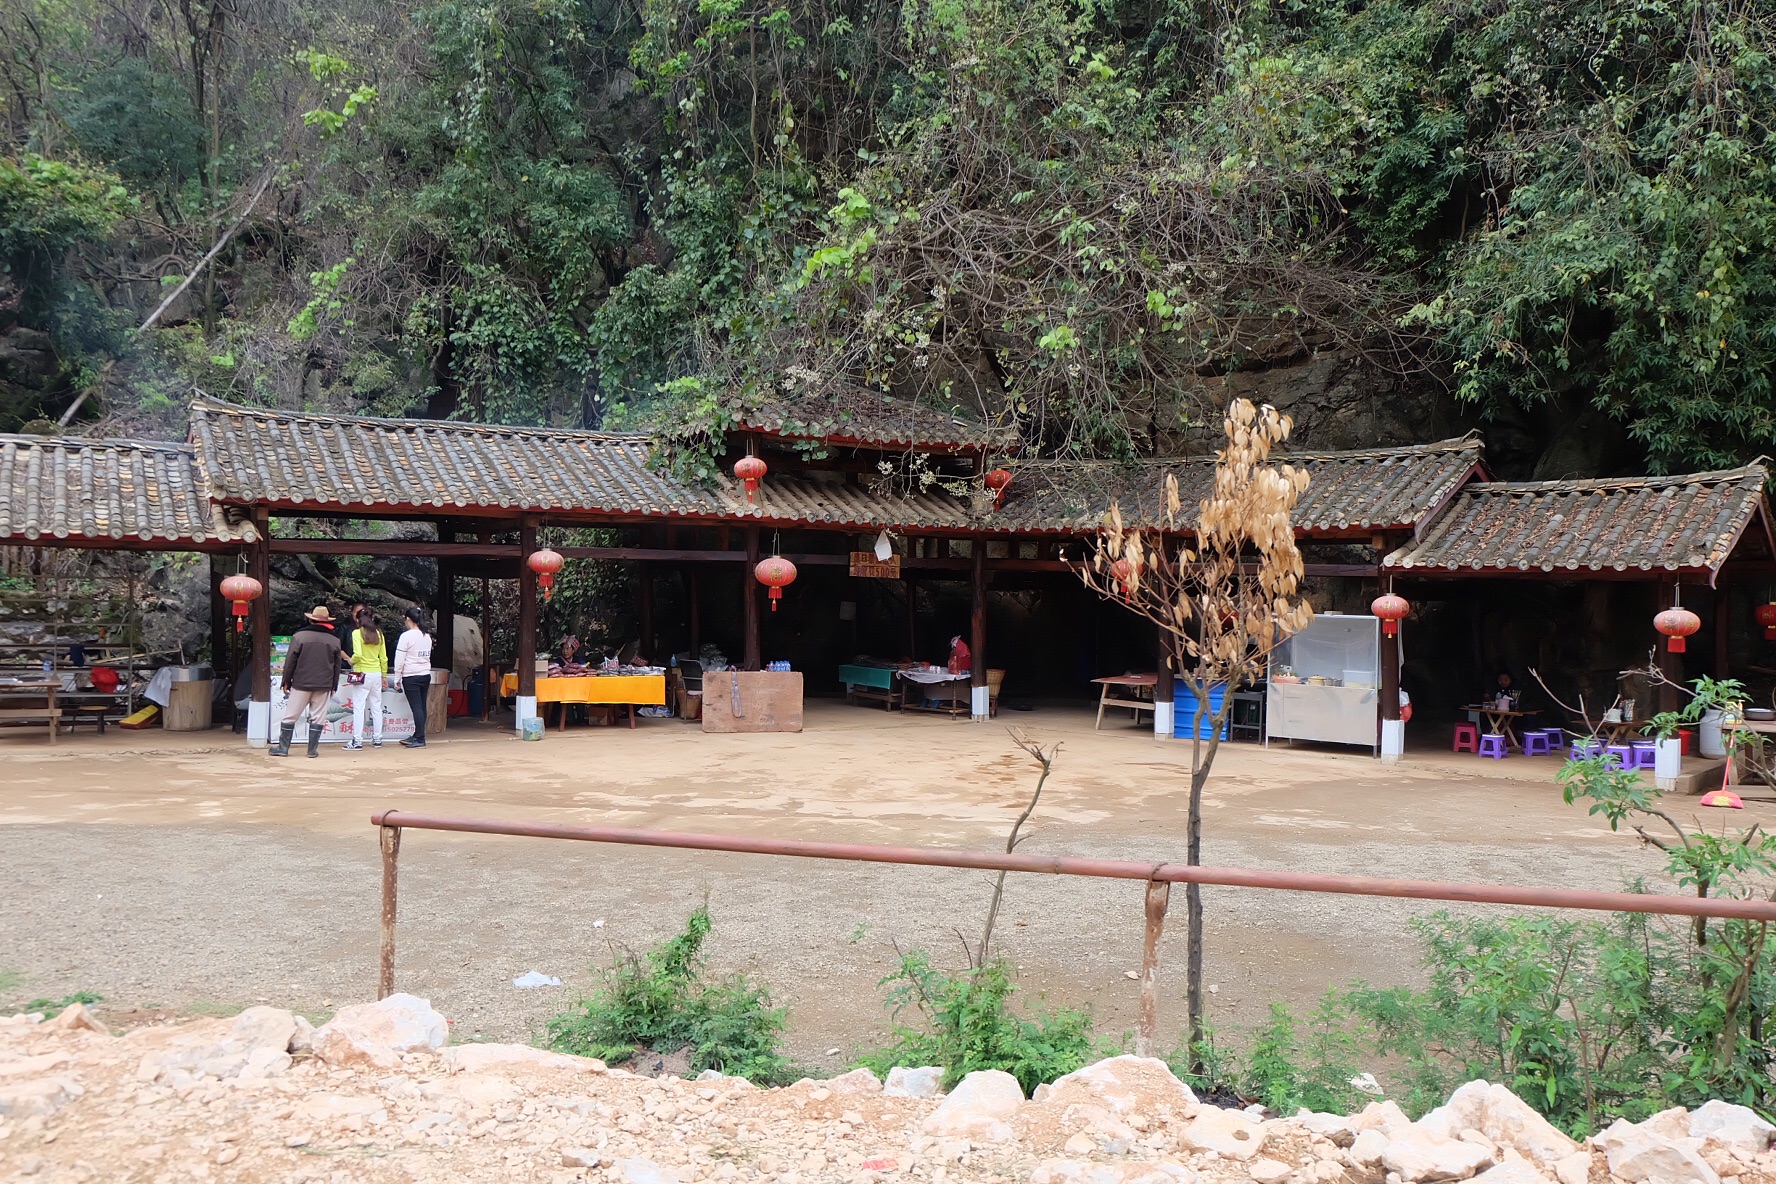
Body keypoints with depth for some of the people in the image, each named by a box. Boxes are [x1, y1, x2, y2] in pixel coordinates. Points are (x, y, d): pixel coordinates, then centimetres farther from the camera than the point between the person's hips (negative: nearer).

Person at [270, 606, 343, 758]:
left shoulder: (299, 636, -3)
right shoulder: (334, 640, 6)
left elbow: (290, 661, -3)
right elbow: (337, 665, 10)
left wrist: (286, 681, 5)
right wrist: (334, 686, 17)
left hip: (301, 683, -2)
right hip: (324, 686, 2)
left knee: (290, 716, 6)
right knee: (317, 717, 6)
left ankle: (283, 747, 9)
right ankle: (312, 749, 5)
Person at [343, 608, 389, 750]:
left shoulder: (357, 633, -7)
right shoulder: (378, 633, 6)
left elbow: (357, 654, -18)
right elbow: (384, 658, 8)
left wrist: (351, 661, 3)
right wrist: (384, 675, 16)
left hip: (362, 674, -5)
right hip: (376, 674, 5)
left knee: (358, 708, -2)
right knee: (376, 707, 11)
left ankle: (357, 740, -3)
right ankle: (377, 739, 15)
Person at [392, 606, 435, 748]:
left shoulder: (406, 636, -11)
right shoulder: (427, 636, 9)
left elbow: (399, 660, -11)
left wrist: (397, 679, -4)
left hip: (411, 677, -7)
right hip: (426, 675, 7)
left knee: (416, 707, -6)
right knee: (421, 706, 10)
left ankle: (420, 739, -7)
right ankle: (417, 735, 19)